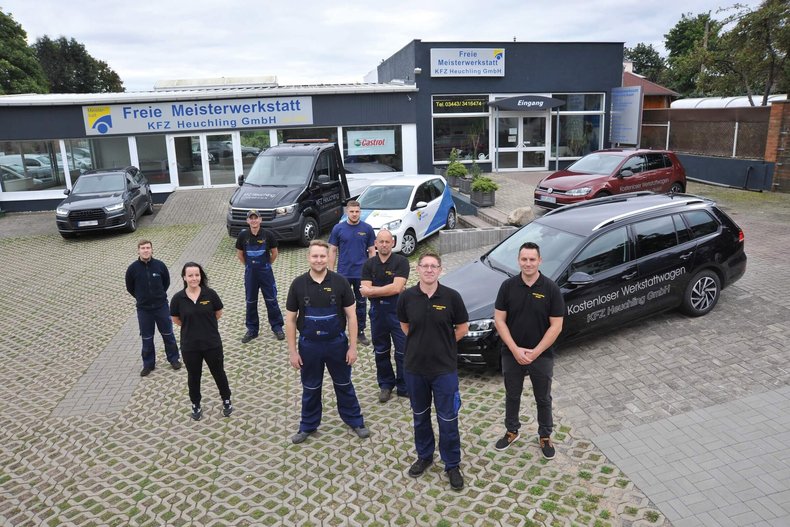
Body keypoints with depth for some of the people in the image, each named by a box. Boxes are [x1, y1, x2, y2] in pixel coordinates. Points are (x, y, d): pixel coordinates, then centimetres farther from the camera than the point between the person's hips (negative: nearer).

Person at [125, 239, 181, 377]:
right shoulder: (132, 268, -10)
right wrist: (142, 298, 9)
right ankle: (148, 364, 26)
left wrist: (159, 295, 10)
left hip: (161, 306, 0)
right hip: (143, 309, 0)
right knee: (147, 338, 11)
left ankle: (174, 359, 27)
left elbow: (166, 282, 8)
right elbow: (130, 288, 5)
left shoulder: (160, 265, -10)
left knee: (168, 334, 11)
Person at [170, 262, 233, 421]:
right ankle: (196, 405, 38)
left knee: (218, 372, 16)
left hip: (212, 343, 0)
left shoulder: (210, 294, -12)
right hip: (189, 346, 0)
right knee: (194, 376, 17)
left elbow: (218, 313, 3)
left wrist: (205, 325, 7)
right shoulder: (178, 298, -10)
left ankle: (226, 400, 38)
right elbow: (176, 320, 5)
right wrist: (190, 327, 5)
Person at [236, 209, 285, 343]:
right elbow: (239, 254, 8)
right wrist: (248, 265, 9)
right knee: (250, 301, 9)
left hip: (265, 271, -1)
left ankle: (277, 327, 16)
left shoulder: (267, 234, -9)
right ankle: (252, 329, 21)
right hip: (250, 272, 2)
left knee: (271, 299, 3)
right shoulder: (243, 235, -5)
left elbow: (275, 253, 3)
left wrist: (267, 264, 8)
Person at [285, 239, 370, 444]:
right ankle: (308, 425, 36)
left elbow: (351, 316, -6)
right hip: (309, 345, 1)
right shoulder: (298, 284, -9)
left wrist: (352, 347, -7)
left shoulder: (340, 282, -11)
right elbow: (290, 320, -2)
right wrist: (292, 351, -4)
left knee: (344, 385, 17)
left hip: (337, 343, 0)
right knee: (310, 388, 17)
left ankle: (355, 421, 36)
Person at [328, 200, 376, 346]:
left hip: (362, 273, 1)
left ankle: (360, 332, 24)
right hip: (343, 273, -1)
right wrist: (331, 272, -3)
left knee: (361, 303, 11)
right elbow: (333, 251, 1)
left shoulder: (367, 229, -2)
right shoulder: (338, 228, -2)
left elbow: (372, 251, 2)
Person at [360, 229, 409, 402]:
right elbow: (364, 292, -7)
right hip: (377, 312, 4)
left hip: (397, 311, -3)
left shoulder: (401, 261, -7)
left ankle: (404, 386, 18)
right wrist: (388, 289, -14)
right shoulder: (369, 265, 3)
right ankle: (386, 385, 31)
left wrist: (372, 290, -11)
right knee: (381, 352, 15)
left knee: (403, 352, 3)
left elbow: (397, 288, -18)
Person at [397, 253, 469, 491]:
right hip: (414, 367, 2)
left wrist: (443, 344, 2)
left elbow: (463, 327, 1)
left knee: (448, 419, 6)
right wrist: (420, 343, 4)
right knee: (420, 416, 18)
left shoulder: (451, 296, -11)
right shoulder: (407, 297, -6)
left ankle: (452, 465, 24)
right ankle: (424, 456, 38)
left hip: (445, 368, -2)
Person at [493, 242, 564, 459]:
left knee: (543, 399, 16)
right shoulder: (508, 286, -7)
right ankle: (511, 431, 39)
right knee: (512, 396, 18)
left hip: (542, 356, -1)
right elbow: (499, 320, -6)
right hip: (512, 354, 1)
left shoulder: (551, 289, -12)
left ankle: (545, 436, 36)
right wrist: (515, 350, -15)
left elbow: (556, 325, -11)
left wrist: (535, 352, -16)